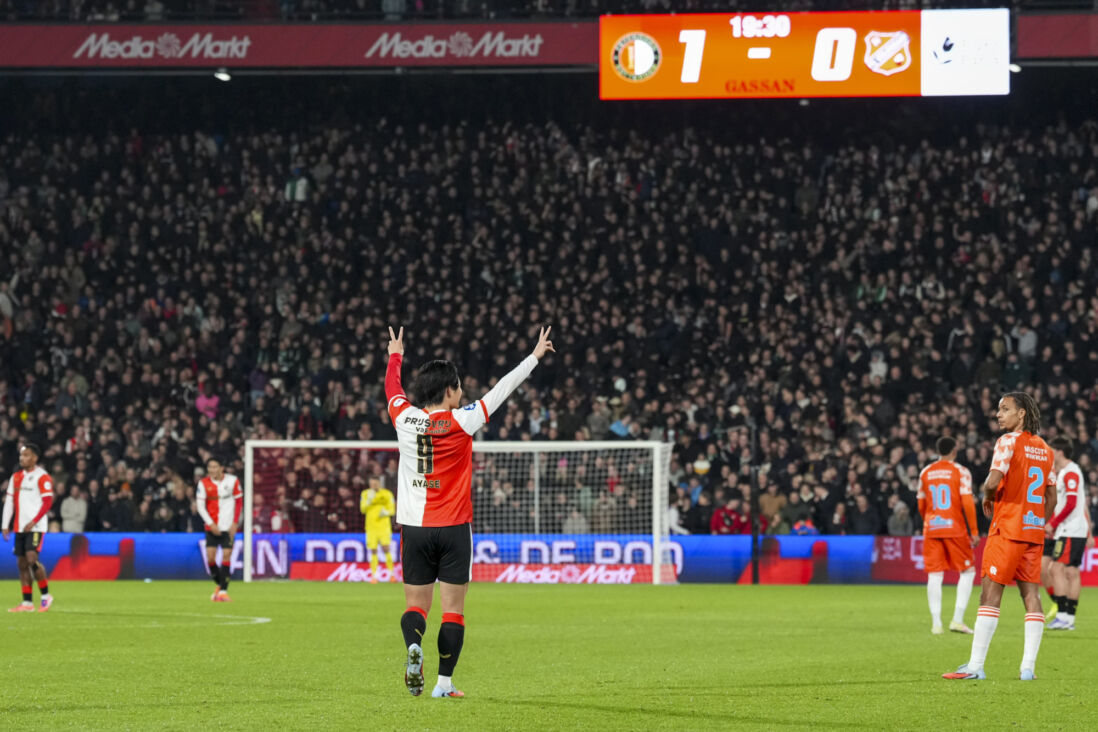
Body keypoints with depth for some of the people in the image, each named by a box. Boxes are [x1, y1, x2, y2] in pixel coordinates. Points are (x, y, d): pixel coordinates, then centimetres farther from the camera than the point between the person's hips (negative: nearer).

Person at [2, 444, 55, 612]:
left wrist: (34, 522, -18)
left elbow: (47, 502, -11)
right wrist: (6, 526, 12)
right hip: (19, 527, 7)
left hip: (36, 527, -7)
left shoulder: (42, 477, -6)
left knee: (31, 559, -18)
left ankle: (45, 595, -3)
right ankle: (27, 603, 7)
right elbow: (9, 501, 18)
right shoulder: (16, 477, 15)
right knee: (22, 564, 4)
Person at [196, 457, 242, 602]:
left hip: (228, 527, -2)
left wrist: (235, 523, -5)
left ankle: (223, 591, -5)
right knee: (210, 557, -5)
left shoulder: (232, 481, -2)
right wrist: (211, 524, -12)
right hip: (212, 527, 2)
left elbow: (239, 502, 3)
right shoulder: (204, 483, -1)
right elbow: (200, 506, -1)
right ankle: (220, 584, 18)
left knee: (226, 556, -9)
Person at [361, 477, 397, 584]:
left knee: (386, 549, -11)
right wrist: (369, 500, -16)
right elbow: (362, 509, 0)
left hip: (384, 526, -1)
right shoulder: (365, 494, 8)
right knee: (373, 551, -1)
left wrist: (386, 512, -15)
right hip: (371, 526, 1)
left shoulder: (387, 494, 4)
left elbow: (392, 509, 6)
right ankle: (373, 576, 5)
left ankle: (391, 574, -1)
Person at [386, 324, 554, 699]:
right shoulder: (461, 421, -8)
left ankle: (413, 645, -24)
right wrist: (534, 357, 13)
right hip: (454, 528, -2)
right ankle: (445, 682, -2)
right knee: (453, 608, 2)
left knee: (416, 605, 7)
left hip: (414, 527, 3)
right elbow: (501, 390, 1)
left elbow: (392, 388, 20)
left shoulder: (405, 418, -2)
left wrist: (395, 356, 40)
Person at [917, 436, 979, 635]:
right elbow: (967, 503, -10)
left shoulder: (925, 473, 9)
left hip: (931, 529, 4)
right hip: (955, 528, -4)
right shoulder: (960, 472, -5)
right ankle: (957, 619, -4)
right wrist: (974, 531, -5)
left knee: (934, 575, 3)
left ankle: (936, 623, -2)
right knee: (967, 571, 7)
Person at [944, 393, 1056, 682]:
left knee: (990, 594, -7)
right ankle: (1028, 666, 0)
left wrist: (988, 497, 0)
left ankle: (975, 666, -10)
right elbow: (1051, 498, 18)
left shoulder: (1009, 441, -9)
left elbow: (993, 481, -21)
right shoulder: (1045, 449, 14)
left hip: (1007, 530, -7)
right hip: (1034, 532, 7)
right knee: (1031, 595, 4)